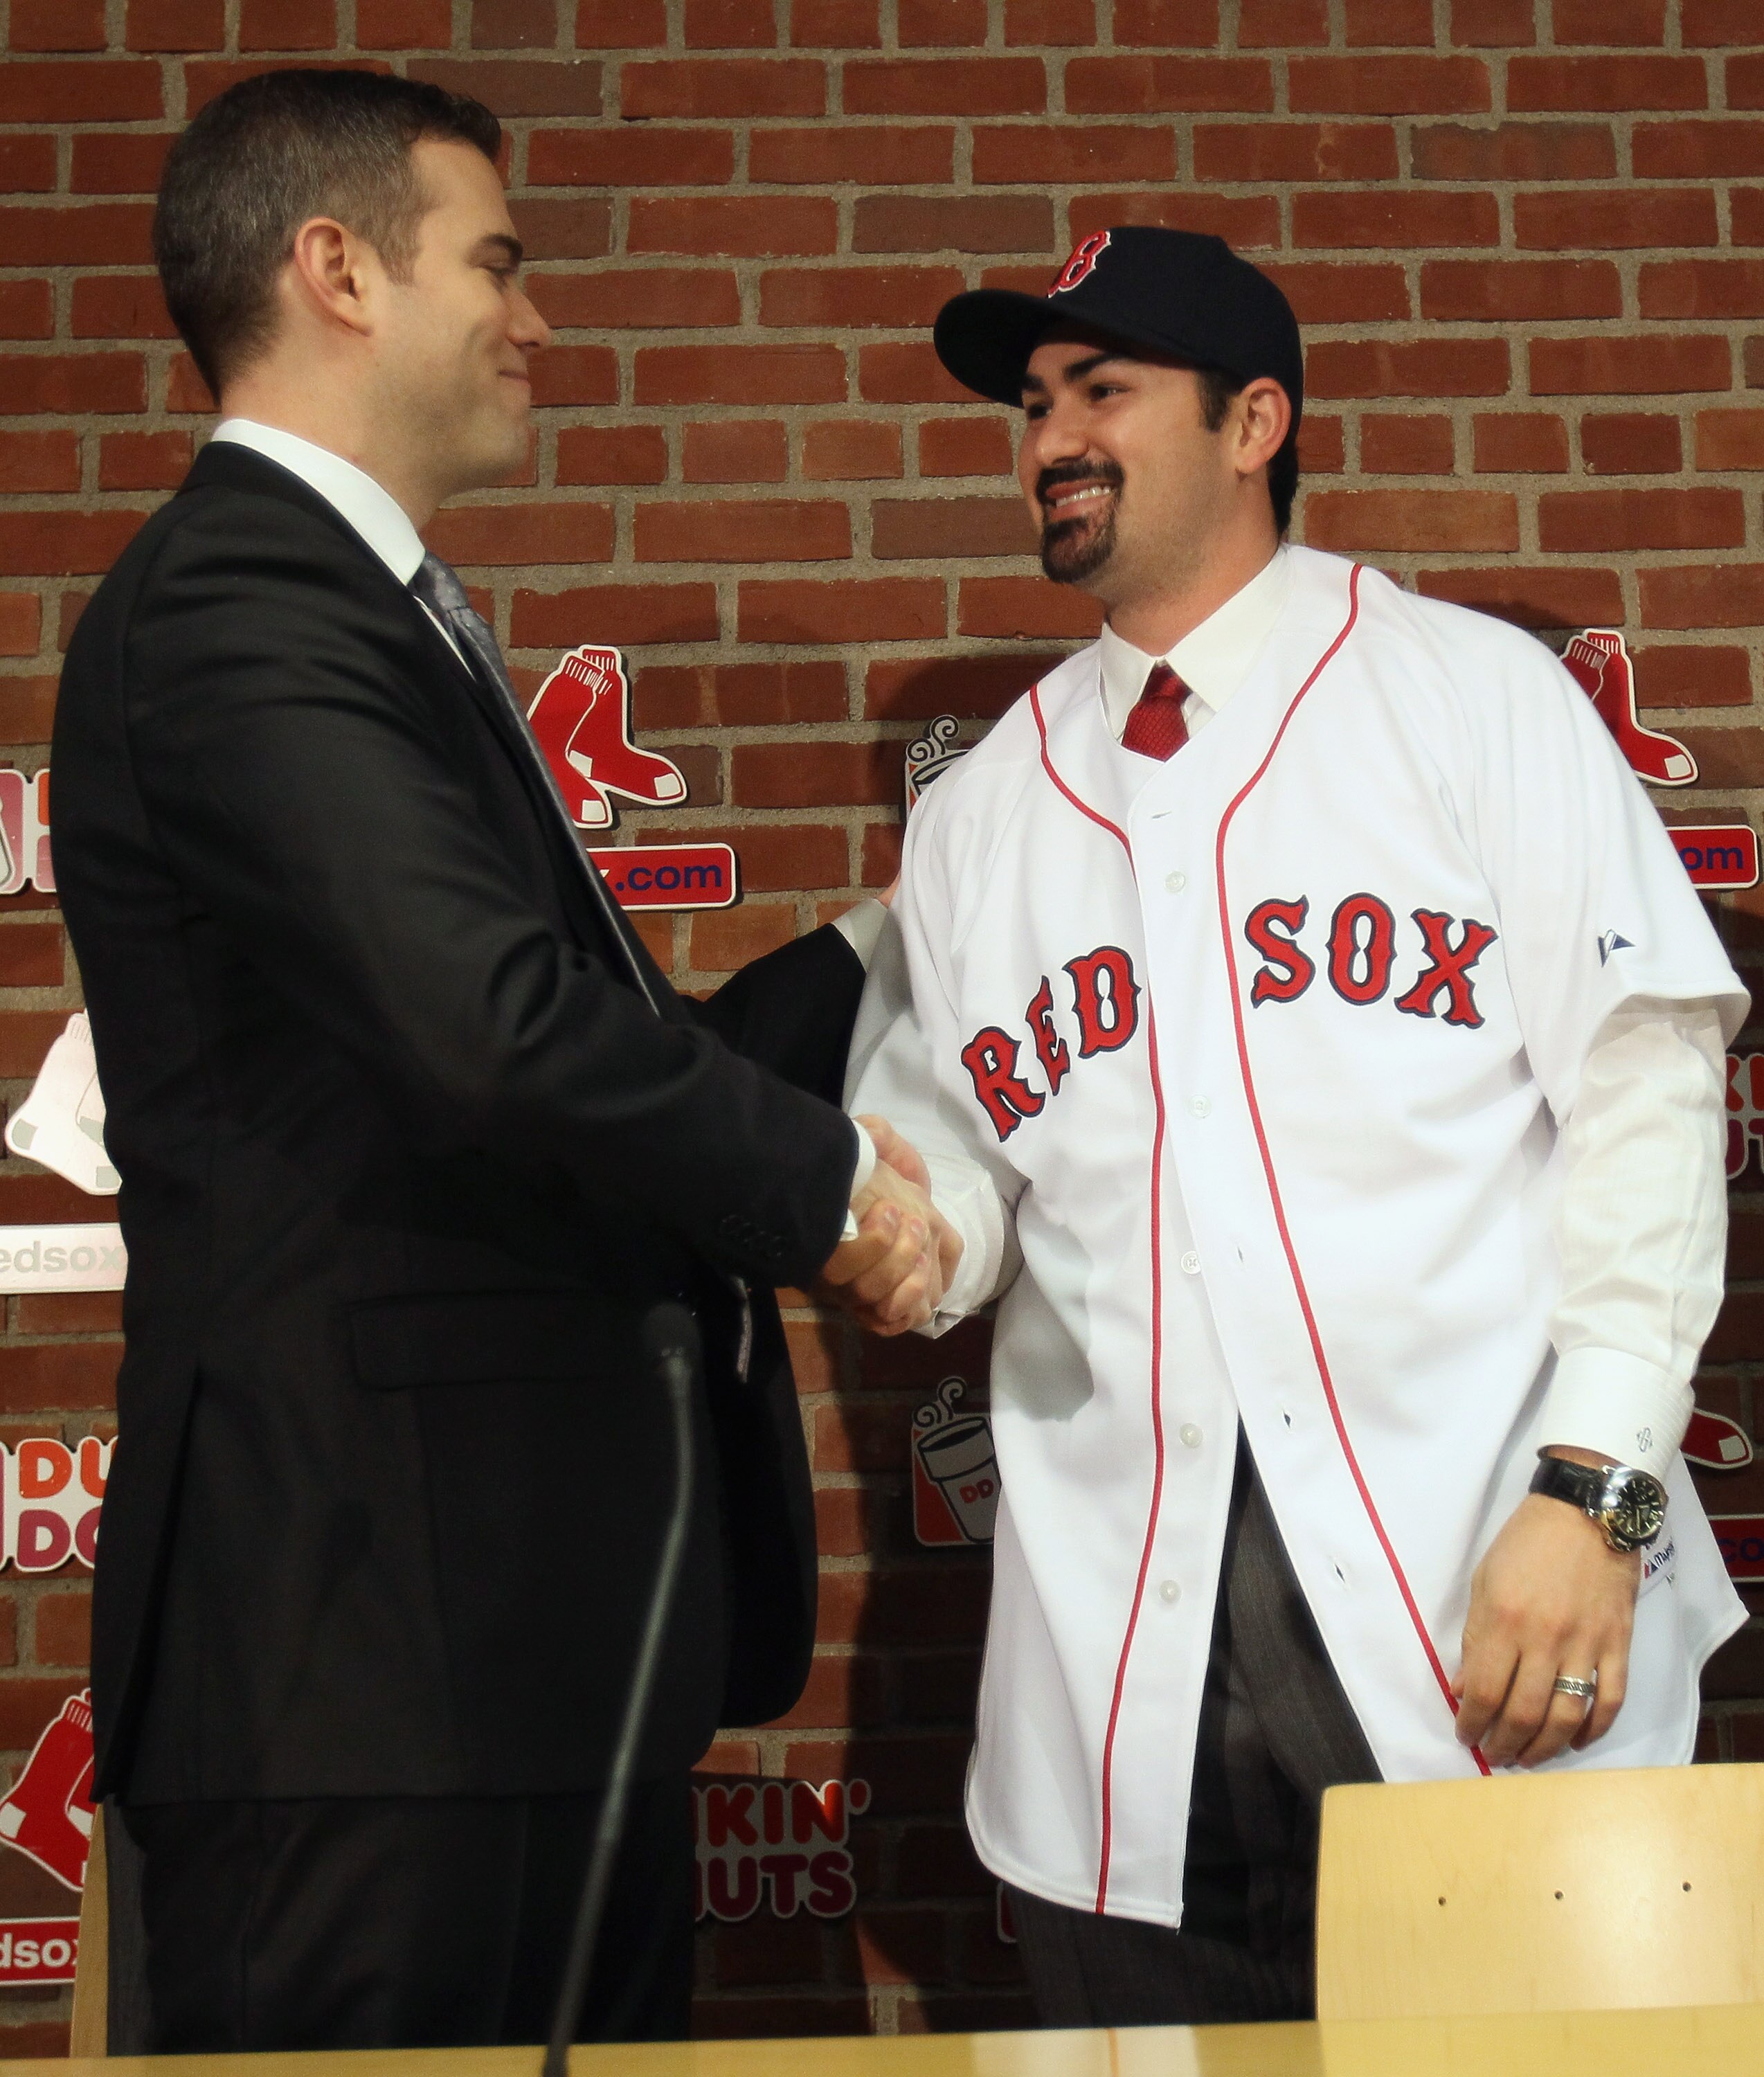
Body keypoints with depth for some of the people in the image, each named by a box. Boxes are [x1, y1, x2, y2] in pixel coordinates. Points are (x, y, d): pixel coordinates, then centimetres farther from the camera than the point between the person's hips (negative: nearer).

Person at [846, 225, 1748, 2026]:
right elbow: (952, 1162, 13)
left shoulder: (1475, 697, 4)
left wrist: (1592, 1493, -13)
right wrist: (911, 1229, -11)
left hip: (1490, 1607, -3)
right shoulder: (976, 813, 16)